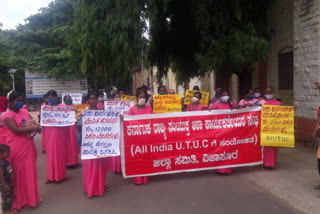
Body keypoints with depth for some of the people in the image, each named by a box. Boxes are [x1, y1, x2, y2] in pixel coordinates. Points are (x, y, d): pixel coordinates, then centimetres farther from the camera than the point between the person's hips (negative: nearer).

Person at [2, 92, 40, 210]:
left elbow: (34, 123, 15)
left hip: (28, 147, 7)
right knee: (18, 174, 3)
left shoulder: (25, 112, 13)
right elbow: (16, 130, -20)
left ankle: (30, 197, 27)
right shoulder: (7, 115, -9)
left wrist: (35, 127, -8)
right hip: (16, 149, -6)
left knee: (29, 172, 13)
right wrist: (32, 128, -17)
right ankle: (18, 200, 17)